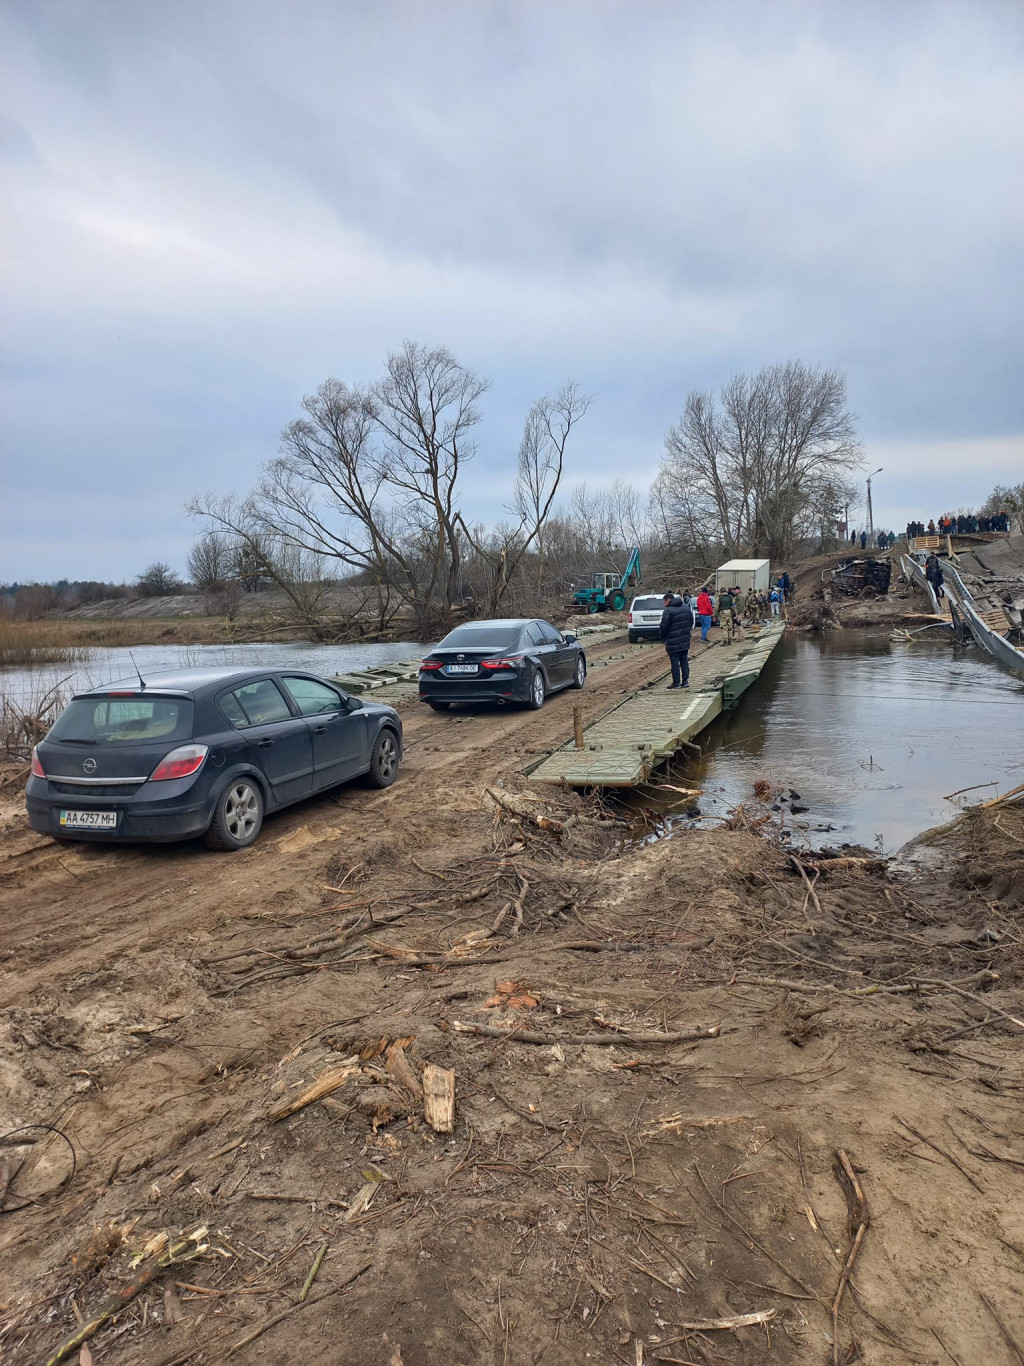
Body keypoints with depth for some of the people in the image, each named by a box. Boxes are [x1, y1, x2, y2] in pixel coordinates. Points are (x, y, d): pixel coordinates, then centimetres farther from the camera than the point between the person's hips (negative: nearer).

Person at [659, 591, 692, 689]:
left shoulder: (668, 611, -16)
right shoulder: (686, 607, 8)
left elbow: (664, 626, -16)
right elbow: (691, 621, 15)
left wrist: (664, 637, 0)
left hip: (673, 642, -7)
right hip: (685, 640, 7)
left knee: (675, 662, 0)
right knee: (684, 660, 14)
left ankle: (676, 682, 3)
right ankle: (685, 681, 15)